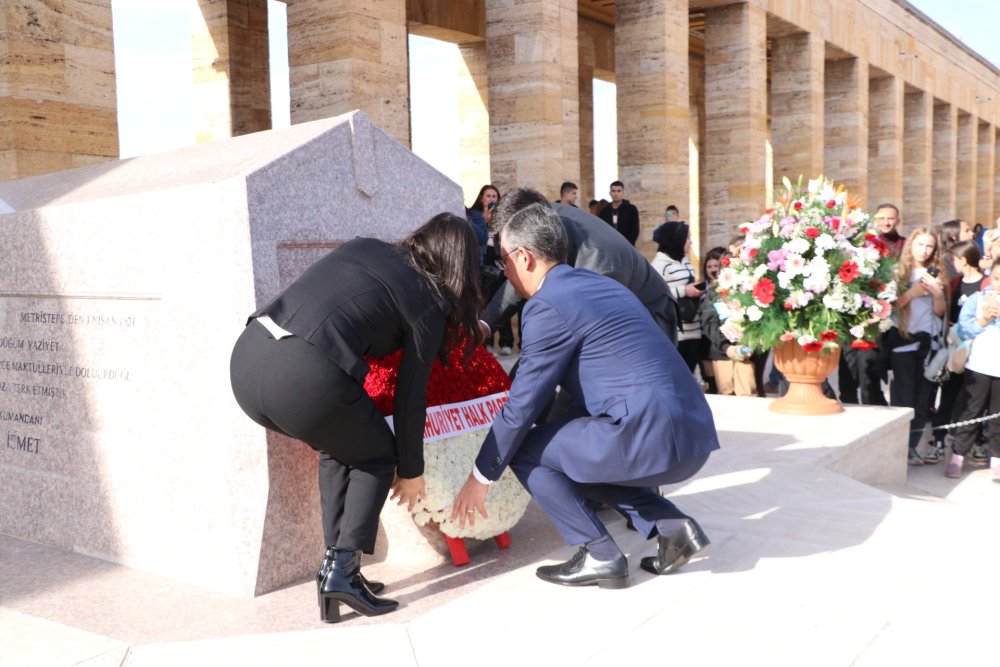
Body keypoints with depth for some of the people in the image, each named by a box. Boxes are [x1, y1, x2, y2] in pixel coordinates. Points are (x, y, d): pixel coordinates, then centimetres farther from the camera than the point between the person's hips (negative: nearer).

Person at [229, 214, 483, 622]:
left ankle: (336, 566, 25)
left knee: (340, 447, 28)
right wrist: (411, 471, 24)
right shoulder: (430, 302, 8)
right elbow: (409, 396, 11)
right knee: (377, 456, 21)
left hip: (245, 356, 6)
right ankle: (342, 569, 11)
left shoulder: (365, 248, 23)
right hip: (303, 376, -6)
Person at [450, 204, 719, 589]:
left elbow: (522, 405, -4)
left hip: (652, 437, -9)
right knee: (576, 453, 28)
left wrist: (481, 477, 7)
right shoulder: (600, 285, 20)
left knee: (524, 451, 4)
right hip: (693, 435, 9)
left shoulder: (548, 305, -7)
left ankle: (601, 557, 7)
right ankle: (670, 526, 17)